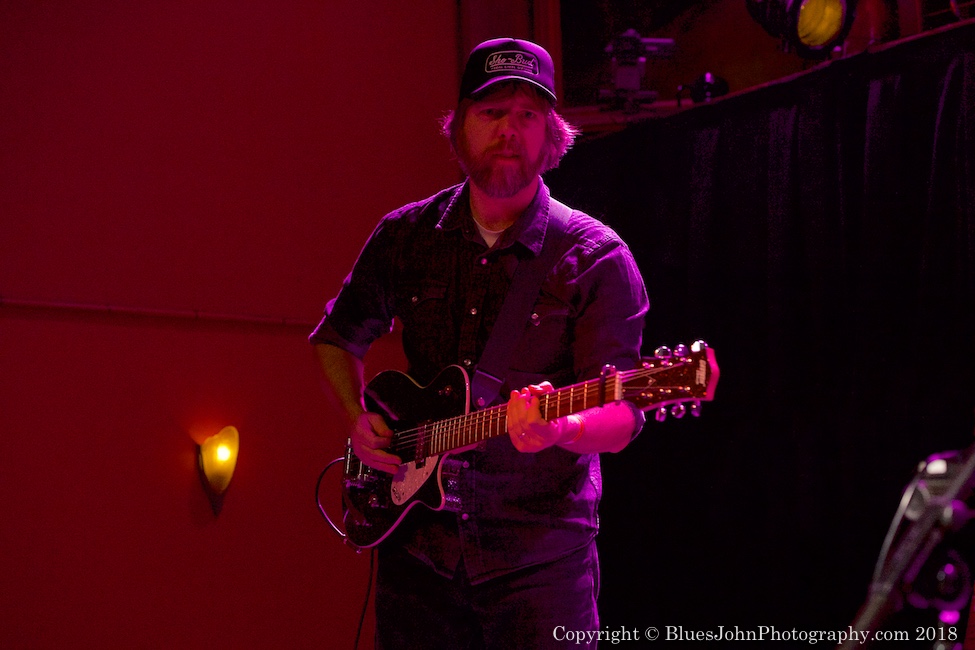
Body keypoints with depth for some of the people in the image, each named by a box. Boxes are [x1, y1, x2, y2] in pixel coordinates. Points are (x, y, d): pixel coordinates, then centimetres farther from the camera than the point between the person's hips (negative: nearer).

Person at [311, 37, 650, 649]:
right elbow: (338, 336, 21)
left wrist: (559, 428, -32)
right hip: (417, 541, 3)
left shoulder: (596, 259, -6)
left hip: (543, 552, -3)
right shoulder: (405, 236, 5)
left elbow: (621, 418, -11)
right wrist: (358, 419, 3)